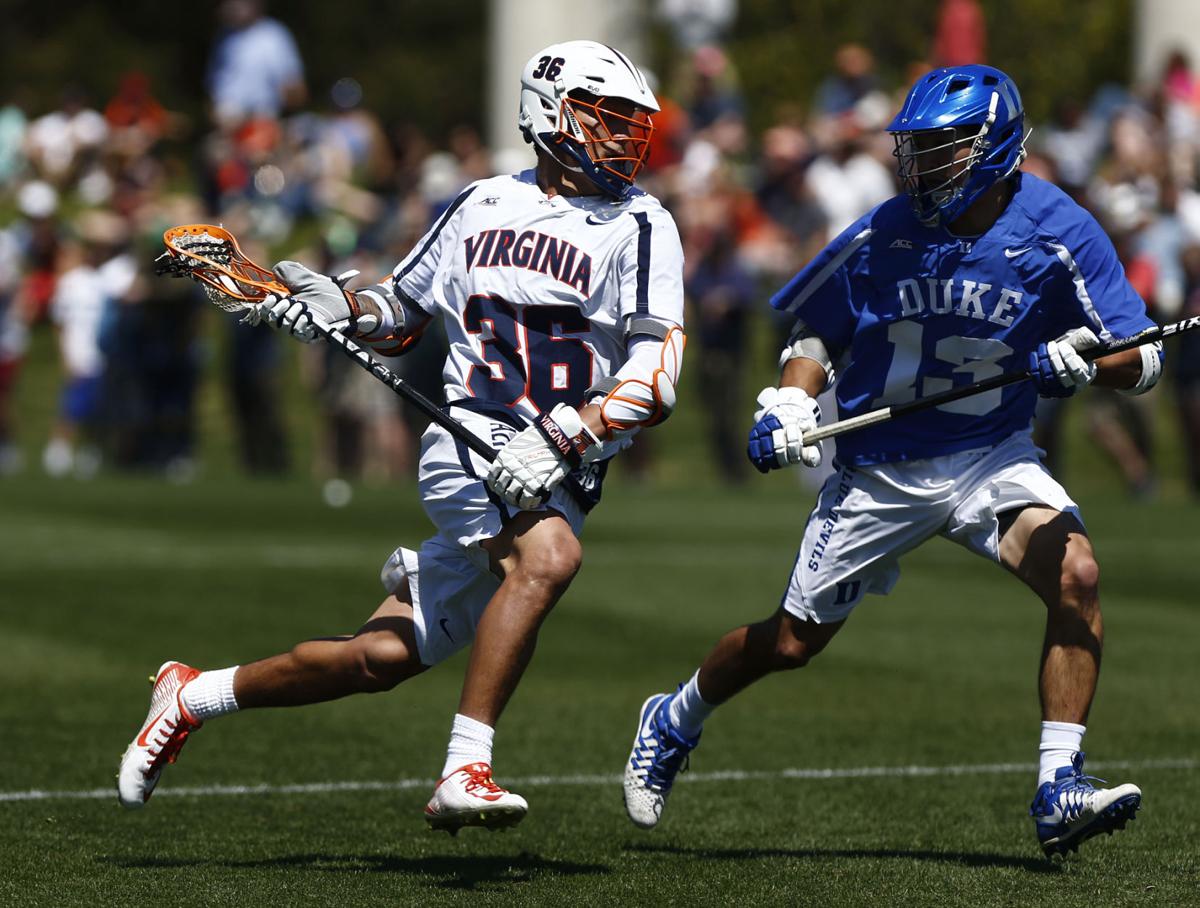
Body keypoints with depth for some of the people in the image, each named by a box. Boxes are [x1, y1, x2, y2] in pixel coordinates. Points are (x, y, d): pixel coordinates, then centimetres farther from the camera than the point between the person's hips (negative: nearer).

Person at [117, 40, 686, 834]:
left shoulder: (640, 229, 0)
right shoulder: (483, 207, 9)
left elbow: (656, 376, -11)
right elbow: (402, 312, 23)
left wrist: (562, 440, -24)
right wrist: (338, 306, 2)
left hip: (561, 477, 1)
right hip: (469, 442, -1)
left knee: (382, 659, 1)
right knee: (550, 556, -34)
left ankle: (192, 698, 22)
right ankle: (465, 771, -34)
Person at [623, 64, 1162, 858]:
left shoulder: (1059, 234, -14)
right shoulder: (883, 235, -9)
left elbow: (1143, 361, -12)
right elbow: (819, 331, 7)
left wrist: (1083, 363, -34)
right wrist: (789, 404, -11)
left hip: (992, 458, 0)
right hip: (879, 471, 0)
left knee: (1075, 574, -27)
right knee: (792, 641, 7)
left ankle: (1060, 792, -24)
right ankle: (673, 724, 37)